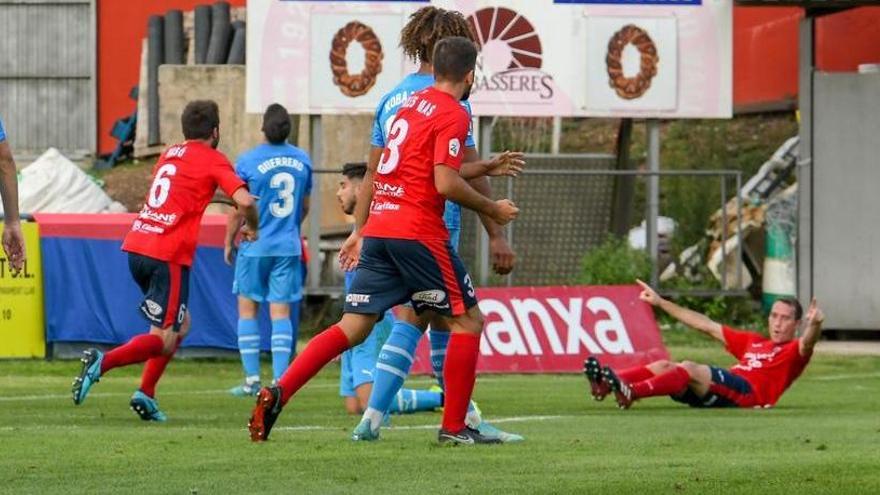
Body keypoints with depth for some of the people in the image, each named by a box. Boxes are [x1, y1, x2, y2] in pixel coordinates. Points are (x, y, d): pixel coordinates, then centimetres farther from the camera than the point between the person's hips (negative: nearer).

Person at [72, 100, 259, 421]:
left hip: (137, 247, 7)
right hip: (169, 254, -7)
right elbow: (244, 201, -12)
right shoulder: (213, 160, 0)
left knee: (181, 325, 21)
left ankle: (146, 394, 10)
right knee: (165, 340, -5)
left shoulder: (169, 154, 20)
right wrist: (252, 227, 8)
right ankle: (102, 362, -27)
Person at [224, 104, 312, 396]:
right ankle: (280, 380, -6)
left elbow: (238, 209, -4)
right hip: (289, 246, 3)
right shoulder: (302, 160, 3)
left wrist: (229, 243, 9)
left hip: (255, 247, -3)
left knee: (247, 308, 8)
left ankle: (252, 379, 3)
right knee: (281, 312, 3)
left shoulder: (247, 161, -8)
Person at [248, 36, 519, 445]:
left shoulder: (411, 103, 18)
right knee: (467, 321, 6)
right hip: (419, 232, -7)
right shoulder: (453, 115, -7)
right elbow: (446, 184, -15)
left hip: (378, 228, 7)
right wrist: (492, 209, -2)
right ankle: (454, 427, 3)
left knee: (352, 327, 5)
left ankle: (276, 393, -10)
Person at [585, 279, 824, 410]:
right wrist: (660, 302, 36)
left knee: (689, 367, -29)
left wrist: (814, 325, -36)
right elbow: (707, 326, 36)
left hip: (748, 392, -7)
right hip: (723, 391, 7)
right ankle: (606, 383, -35)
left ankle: (631, 392, -49)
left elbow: (806, 343, -11)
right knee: (664, 365, -12)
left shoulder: (793, 350, 15)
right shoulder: (752, 341, 35)